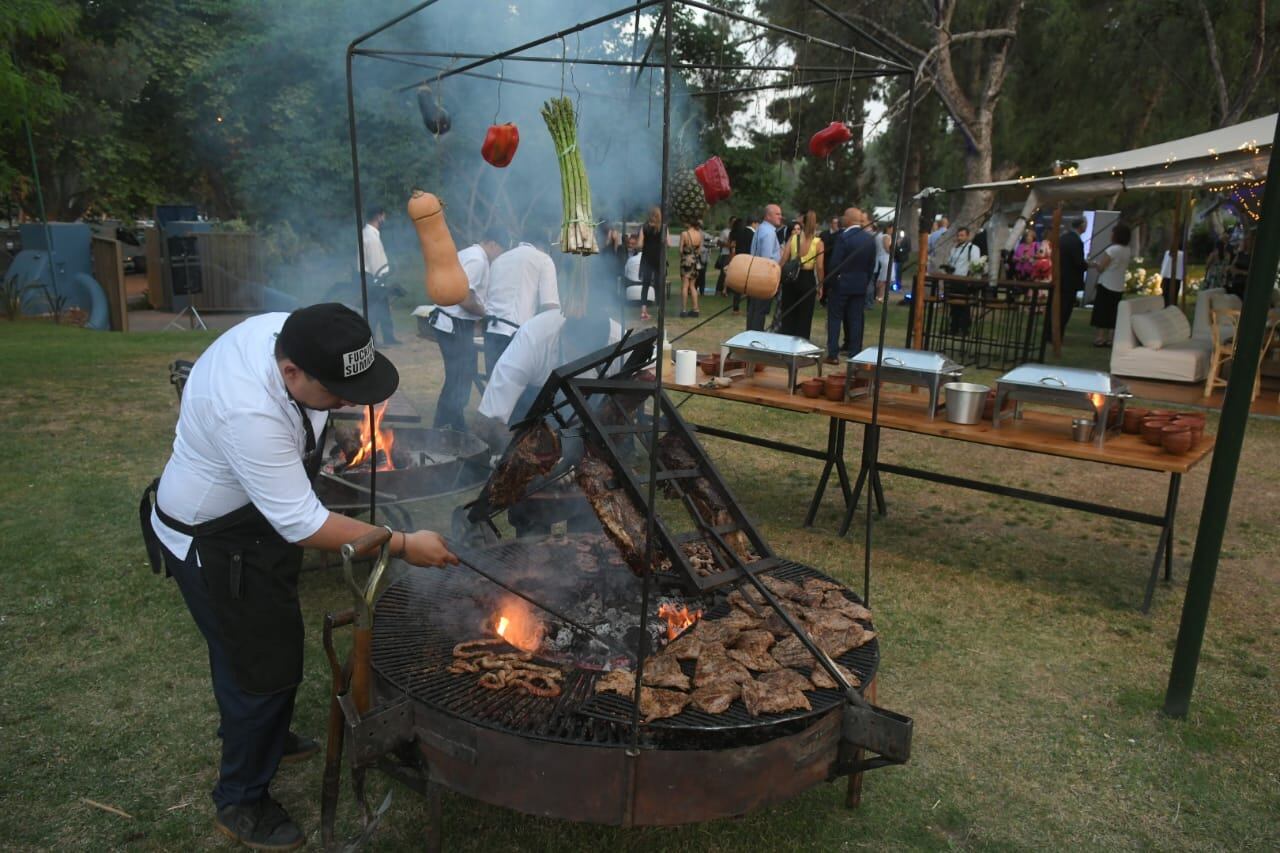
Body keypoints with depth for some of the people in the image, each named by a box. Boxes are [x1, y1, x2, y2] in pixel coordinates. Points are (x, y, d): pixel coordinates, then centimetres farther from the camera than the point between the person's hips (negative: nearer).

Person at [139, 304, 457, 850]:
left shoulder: (283, 331, -17)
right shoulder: (249, 415, -41)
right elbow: (303, 524, -36)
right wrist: (402, 545, -31)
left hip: (257, 517, 9)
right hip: (215, 545, -9)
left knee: (262, 643, 27)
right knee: (263, 666, 3)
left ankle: (265, 736, 52)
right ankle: (241, 803, 26)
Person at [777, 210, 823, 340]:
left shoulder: (792, 238, -1)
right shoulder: (818, 242, -6)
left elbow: (783, 261, -6)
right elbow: (819, 267, -9)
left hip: (791, 278, 2)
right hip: (808, 280, -2)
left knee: (788, 315, 12)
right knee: (804, 317, 8)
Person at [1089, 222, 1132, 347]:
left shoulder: (1112, 250, -16)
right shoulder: (1128, 251, 6)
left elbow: (1100, 268, -11)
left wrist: (1092, 264, 8)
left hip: (1106, 285, -7)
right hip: (1119, 287, 7)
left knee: (1101, 313, 0)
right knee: (1112, 315, 10)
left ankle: (1099, 339, 0)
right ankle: (1110, 339, 10)